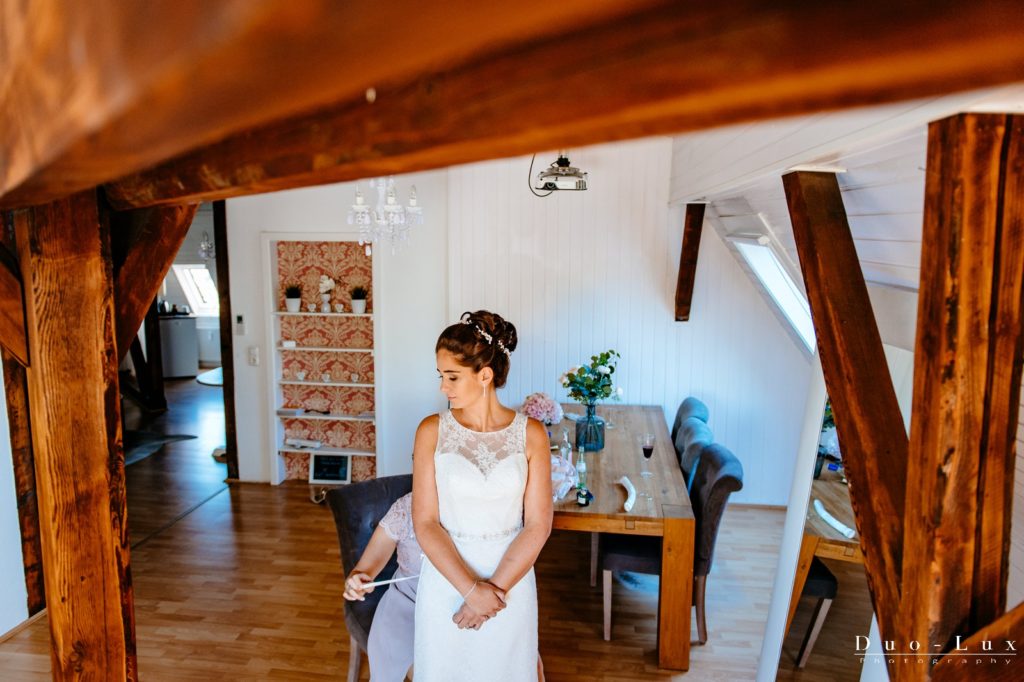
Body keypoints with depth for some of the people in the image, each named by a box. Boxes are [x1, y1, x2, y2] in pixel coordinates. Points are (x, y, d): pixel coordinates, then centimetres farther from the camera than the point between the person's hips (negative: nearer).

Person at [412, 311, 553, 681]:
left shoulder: (530, 433, -9)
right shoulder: (432, 430, -9)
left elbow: (538, 525, -8)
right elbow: (425, 522, -10)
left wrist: (497, 588, -15)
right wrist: (470, 588, -17)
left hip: (511, 579, 0)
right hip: (446, 578, 0)